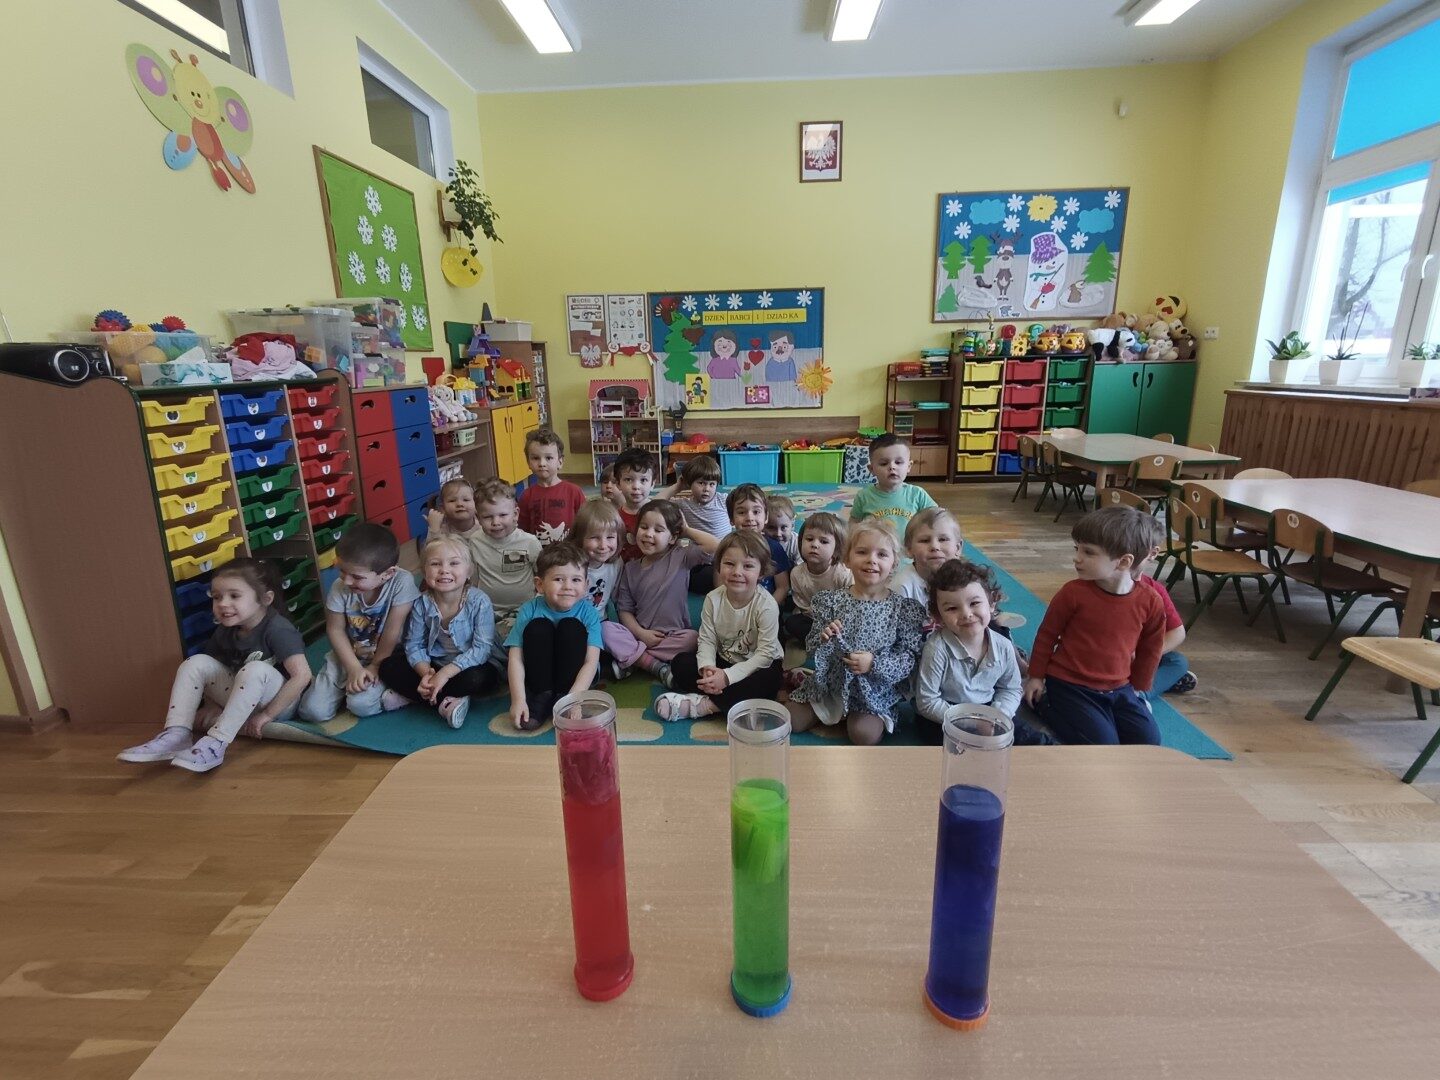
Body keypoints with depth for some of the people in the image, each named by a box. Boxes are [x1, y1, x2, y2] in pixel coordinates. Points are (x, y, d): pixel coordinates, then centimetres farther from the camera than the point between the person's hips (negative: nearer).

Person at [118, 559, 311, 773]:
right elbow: (206, 672, 15)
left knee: (255, 669, -35)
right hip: (244, 702, 7)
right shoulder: (224, 631, 1)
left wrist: (266, 714, -23)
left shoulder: (277, 629, -21)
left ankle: (215, 744, -31)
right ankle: (177, 735, -15)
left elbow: (302, 675, -29)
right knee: (196, 663, -7)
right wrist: (214, 704, -2)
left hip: (279, 702, -7)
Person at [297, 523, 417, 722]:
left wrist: (375, 666, -11)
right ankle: (345, 688, 21)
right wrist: (354, 668, -14)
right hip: (347, 655, 4)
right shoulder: (340, 588, -17)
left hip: (384, 657, -3)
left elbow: (392, 631, -19)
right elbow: (335, 630, -6)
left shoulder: (401, 583, -27)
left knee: (360, 704, -26)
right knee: (312, 711, -6)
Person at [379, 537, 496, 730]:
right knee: (389, 666, -13)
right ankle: (444, 702, -20)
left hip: (469, 666, -4)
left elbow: (482, 648, -25)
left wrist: (445, 673, -31)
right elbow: (414, 645, -7)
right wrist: (426, 674, -26)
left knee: (476, 678, -36)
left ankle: (408, 695, -16)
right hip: (435, 665, 4)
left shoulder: (479, 601, -21)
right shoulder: (422, 604, -10)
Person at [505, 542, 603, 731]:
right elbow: (516, 658, -18)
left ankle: (563, 699, -20)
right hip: (539, 673, 1)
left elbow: (591, 662, -21)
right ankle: (542, 698, -17)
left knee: (571, 627, -25)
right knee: (538, 627, -24)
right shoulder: (529, 610, -13)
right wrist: (518, 700, -29)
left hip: (574, 675, 0)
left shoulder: (589, 613, -15)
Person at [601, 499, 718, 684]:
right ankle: (658, 667, -22)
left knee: (692, 638, -33)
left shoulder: (681, 557, -1)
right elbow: (625, 609, 6)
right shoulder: (630, 568, 8)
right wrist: (640, 633, -12)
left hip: (673, 635, -2)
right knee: (606, 629, -22)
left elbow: (715, 546, -17)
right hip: (641, 634, 2)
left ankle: (630, 658, -17)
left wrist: (687, 530, -3)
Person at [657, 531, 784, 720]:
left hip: (756, 665, -3)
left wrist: (727, 676, -30)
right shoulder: (713, 599, -12)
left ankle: (703, 704, -29)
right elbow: (707, 640, -10)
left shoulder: (766, 605, -23)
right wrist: (707, 667, -32)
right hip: (724, 661, 4)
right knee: (681, 662, -14)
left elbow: (765, 653, -24)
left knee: (770, 680, -36)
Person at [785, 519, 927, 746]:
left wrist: (874, 664, -25)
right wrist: (823, 638, -25)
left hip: (874, 689, -2)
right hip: (829, 681, 2)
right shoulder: (831, 601, -6)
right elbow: (812, 648, -2)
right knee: (793, 721, -3)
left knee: (864, 735, -22)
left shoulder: (903, 608, -9)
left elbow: (910, 657, -9)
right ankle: (833, 712, 24)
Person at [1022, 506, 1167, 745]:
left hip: (1118, 689, 4)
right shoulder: (1073, 593, -16)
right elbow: (1047, 634, -3)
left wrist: (1139, 689, 16)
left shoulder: (1150, 602, -7)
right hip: (1069, 687, -4)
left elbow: (1149, 650, 10)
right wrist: (1036, 677, 2)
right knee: (1103, 745, -15)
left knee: (1148, 742, -4)